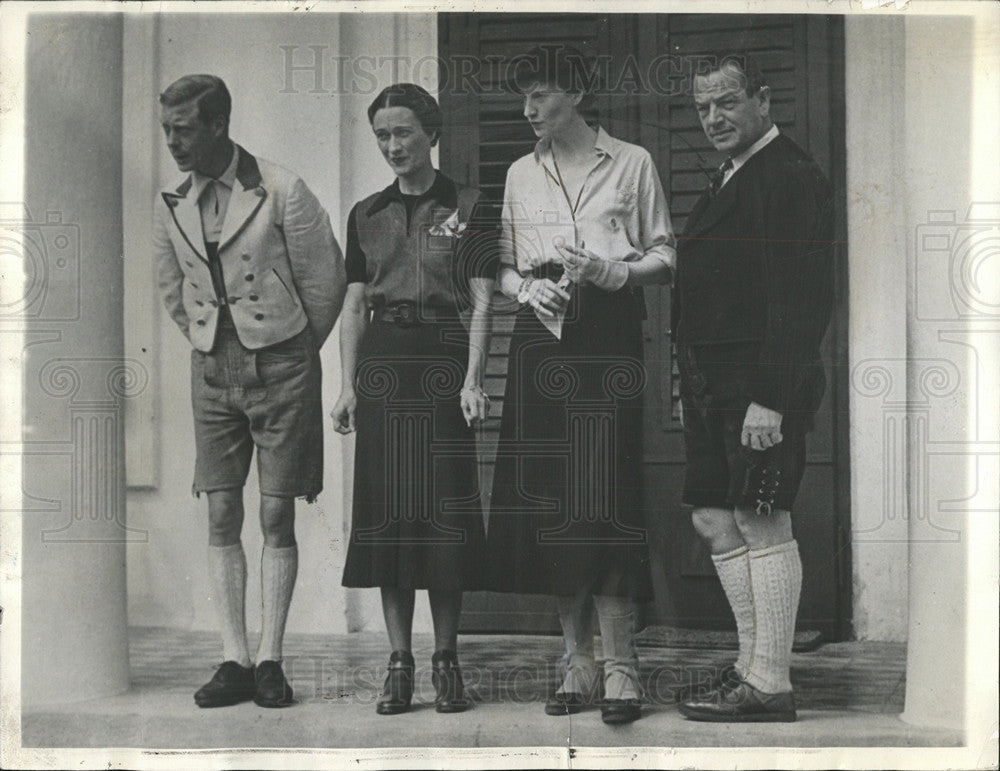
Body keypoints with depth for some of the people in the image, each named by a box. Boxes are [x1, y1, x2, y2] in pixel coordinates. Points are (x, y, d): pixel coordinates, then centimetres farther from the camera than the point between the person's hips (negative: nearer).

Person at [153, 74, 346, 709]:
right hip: (213, 368, 4)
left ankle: (270, 661, 5)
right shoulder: (173, 204, 6)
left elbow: (326, 277, -1)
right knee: (222, 516, 1)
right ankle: (235, 661, 6)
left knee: (277, 516, -1)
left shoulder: (281, 192, -9)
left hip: (281, 364, -4)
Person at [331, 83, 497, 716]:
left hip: (442, 358, -3)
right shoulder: (367, 215, 14)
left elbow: (481, 303, -1)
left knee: (446, 508, -3)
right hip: (382, 361, 3)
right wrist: (348, 384, 6)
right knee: (386, 508, 1)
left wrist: (473, 380, -11)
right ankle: (399, 662, 8)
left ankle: (446, 660, 7)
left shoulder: (468, 209, 4)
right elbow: (355, 305, 14)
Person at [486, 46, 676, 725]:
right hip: (543, 333, 4)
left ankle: (619, 667, -4)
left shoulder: (631, 163, 7)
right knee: (549, 496, 0)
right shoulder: (521, 174, 17)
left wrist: (612, 272, -11)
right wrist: (526, 288, -3)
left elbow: (665, 259, 6)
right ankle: (578, 663, 9)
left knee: (605, 494, -10)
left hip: (608, 335, -3)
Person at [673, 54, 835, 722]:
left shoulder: (790, 177, -12)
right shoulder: (730, 179, 19)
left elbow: (803, 298, -19)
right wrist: (696, 385, 15)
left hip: (761, 388, -10)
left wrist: (770, 398, -24)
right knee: (715, 521, 12)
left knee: (763, 529, -4)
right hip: (715, 385, 10)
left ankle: (770, 688, 4)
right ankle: (755, 663, 22)